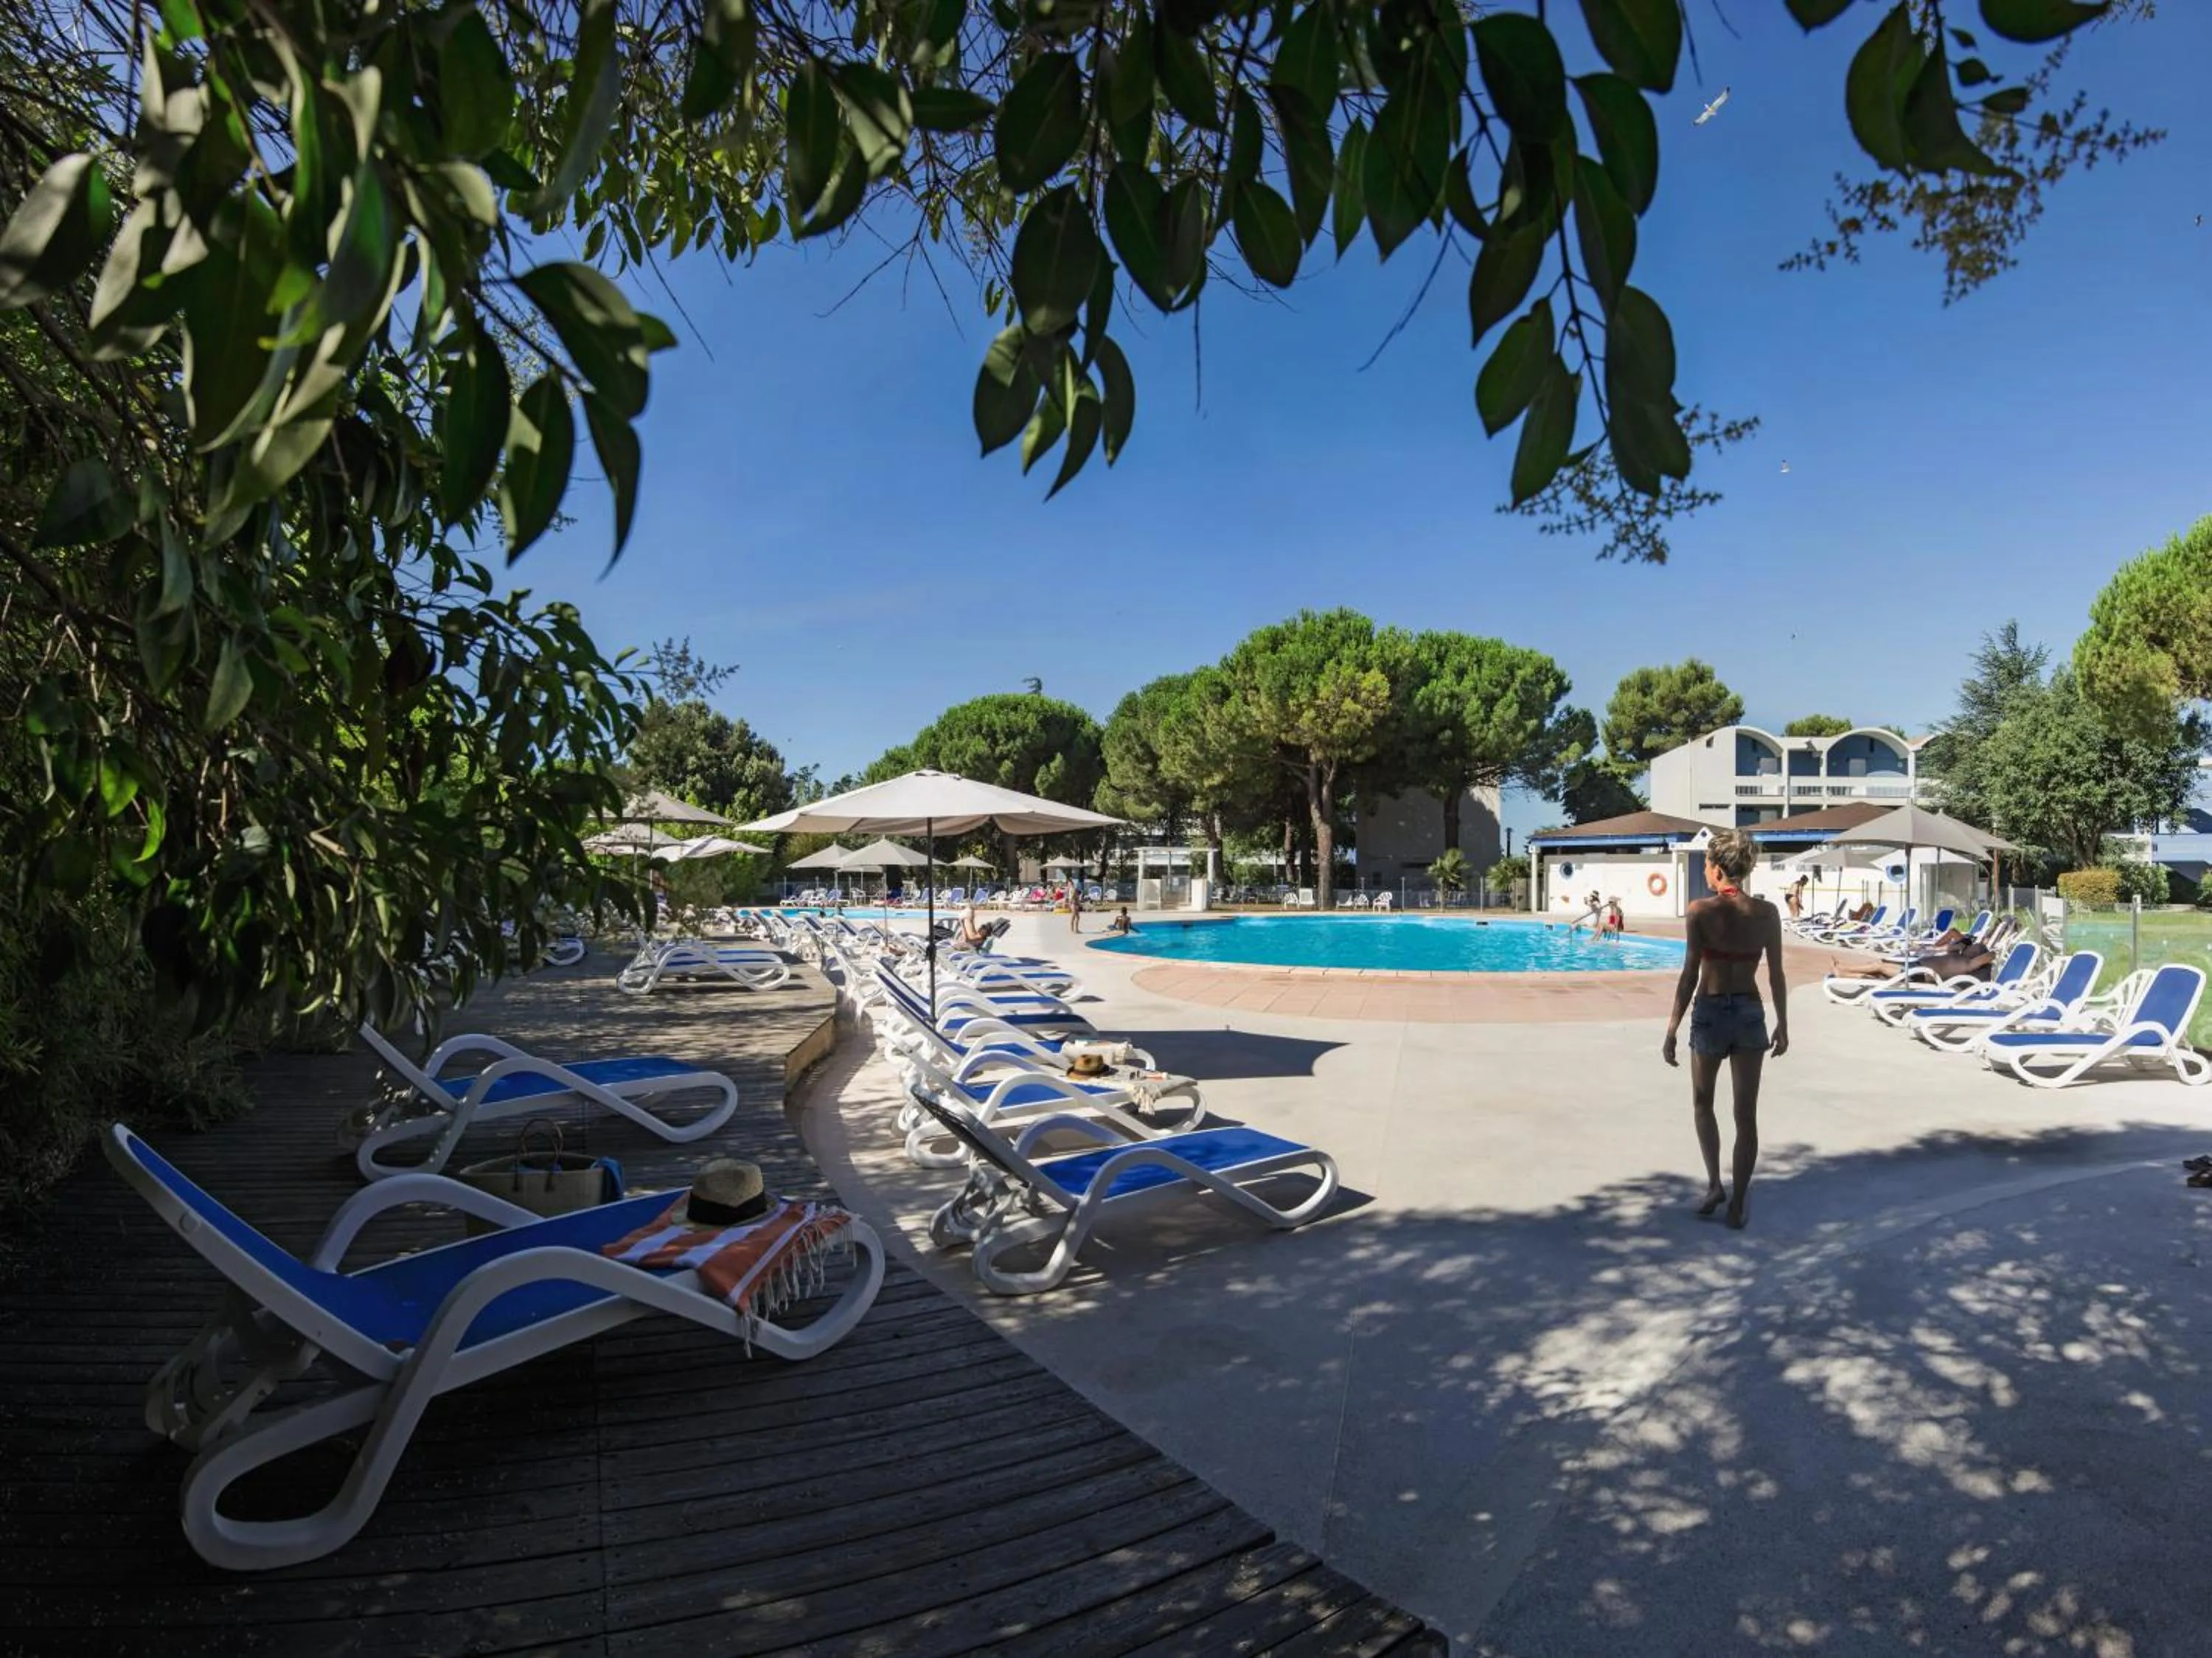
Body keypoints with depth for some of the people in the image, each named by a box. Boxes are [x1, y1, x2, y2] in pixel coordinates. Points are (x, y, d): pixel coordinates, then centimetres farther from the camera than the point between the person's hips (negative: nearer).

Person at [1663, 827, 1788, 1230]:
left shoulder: (1701, 911, -12)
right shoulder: (1767, 913, -2)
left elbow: (1690, 975, -12)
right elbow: (1776, 976, 3)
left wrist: (1671, 1031, -7)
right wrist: (1783, 1025, 15)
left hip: (1710, 1013, -2)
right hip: (1750, 1014, 3)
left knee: (1702, 1104, 20)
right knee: (1746, 1114, 9)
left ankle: (1714, 1184, 12)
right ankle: (1738, 1204, 14)